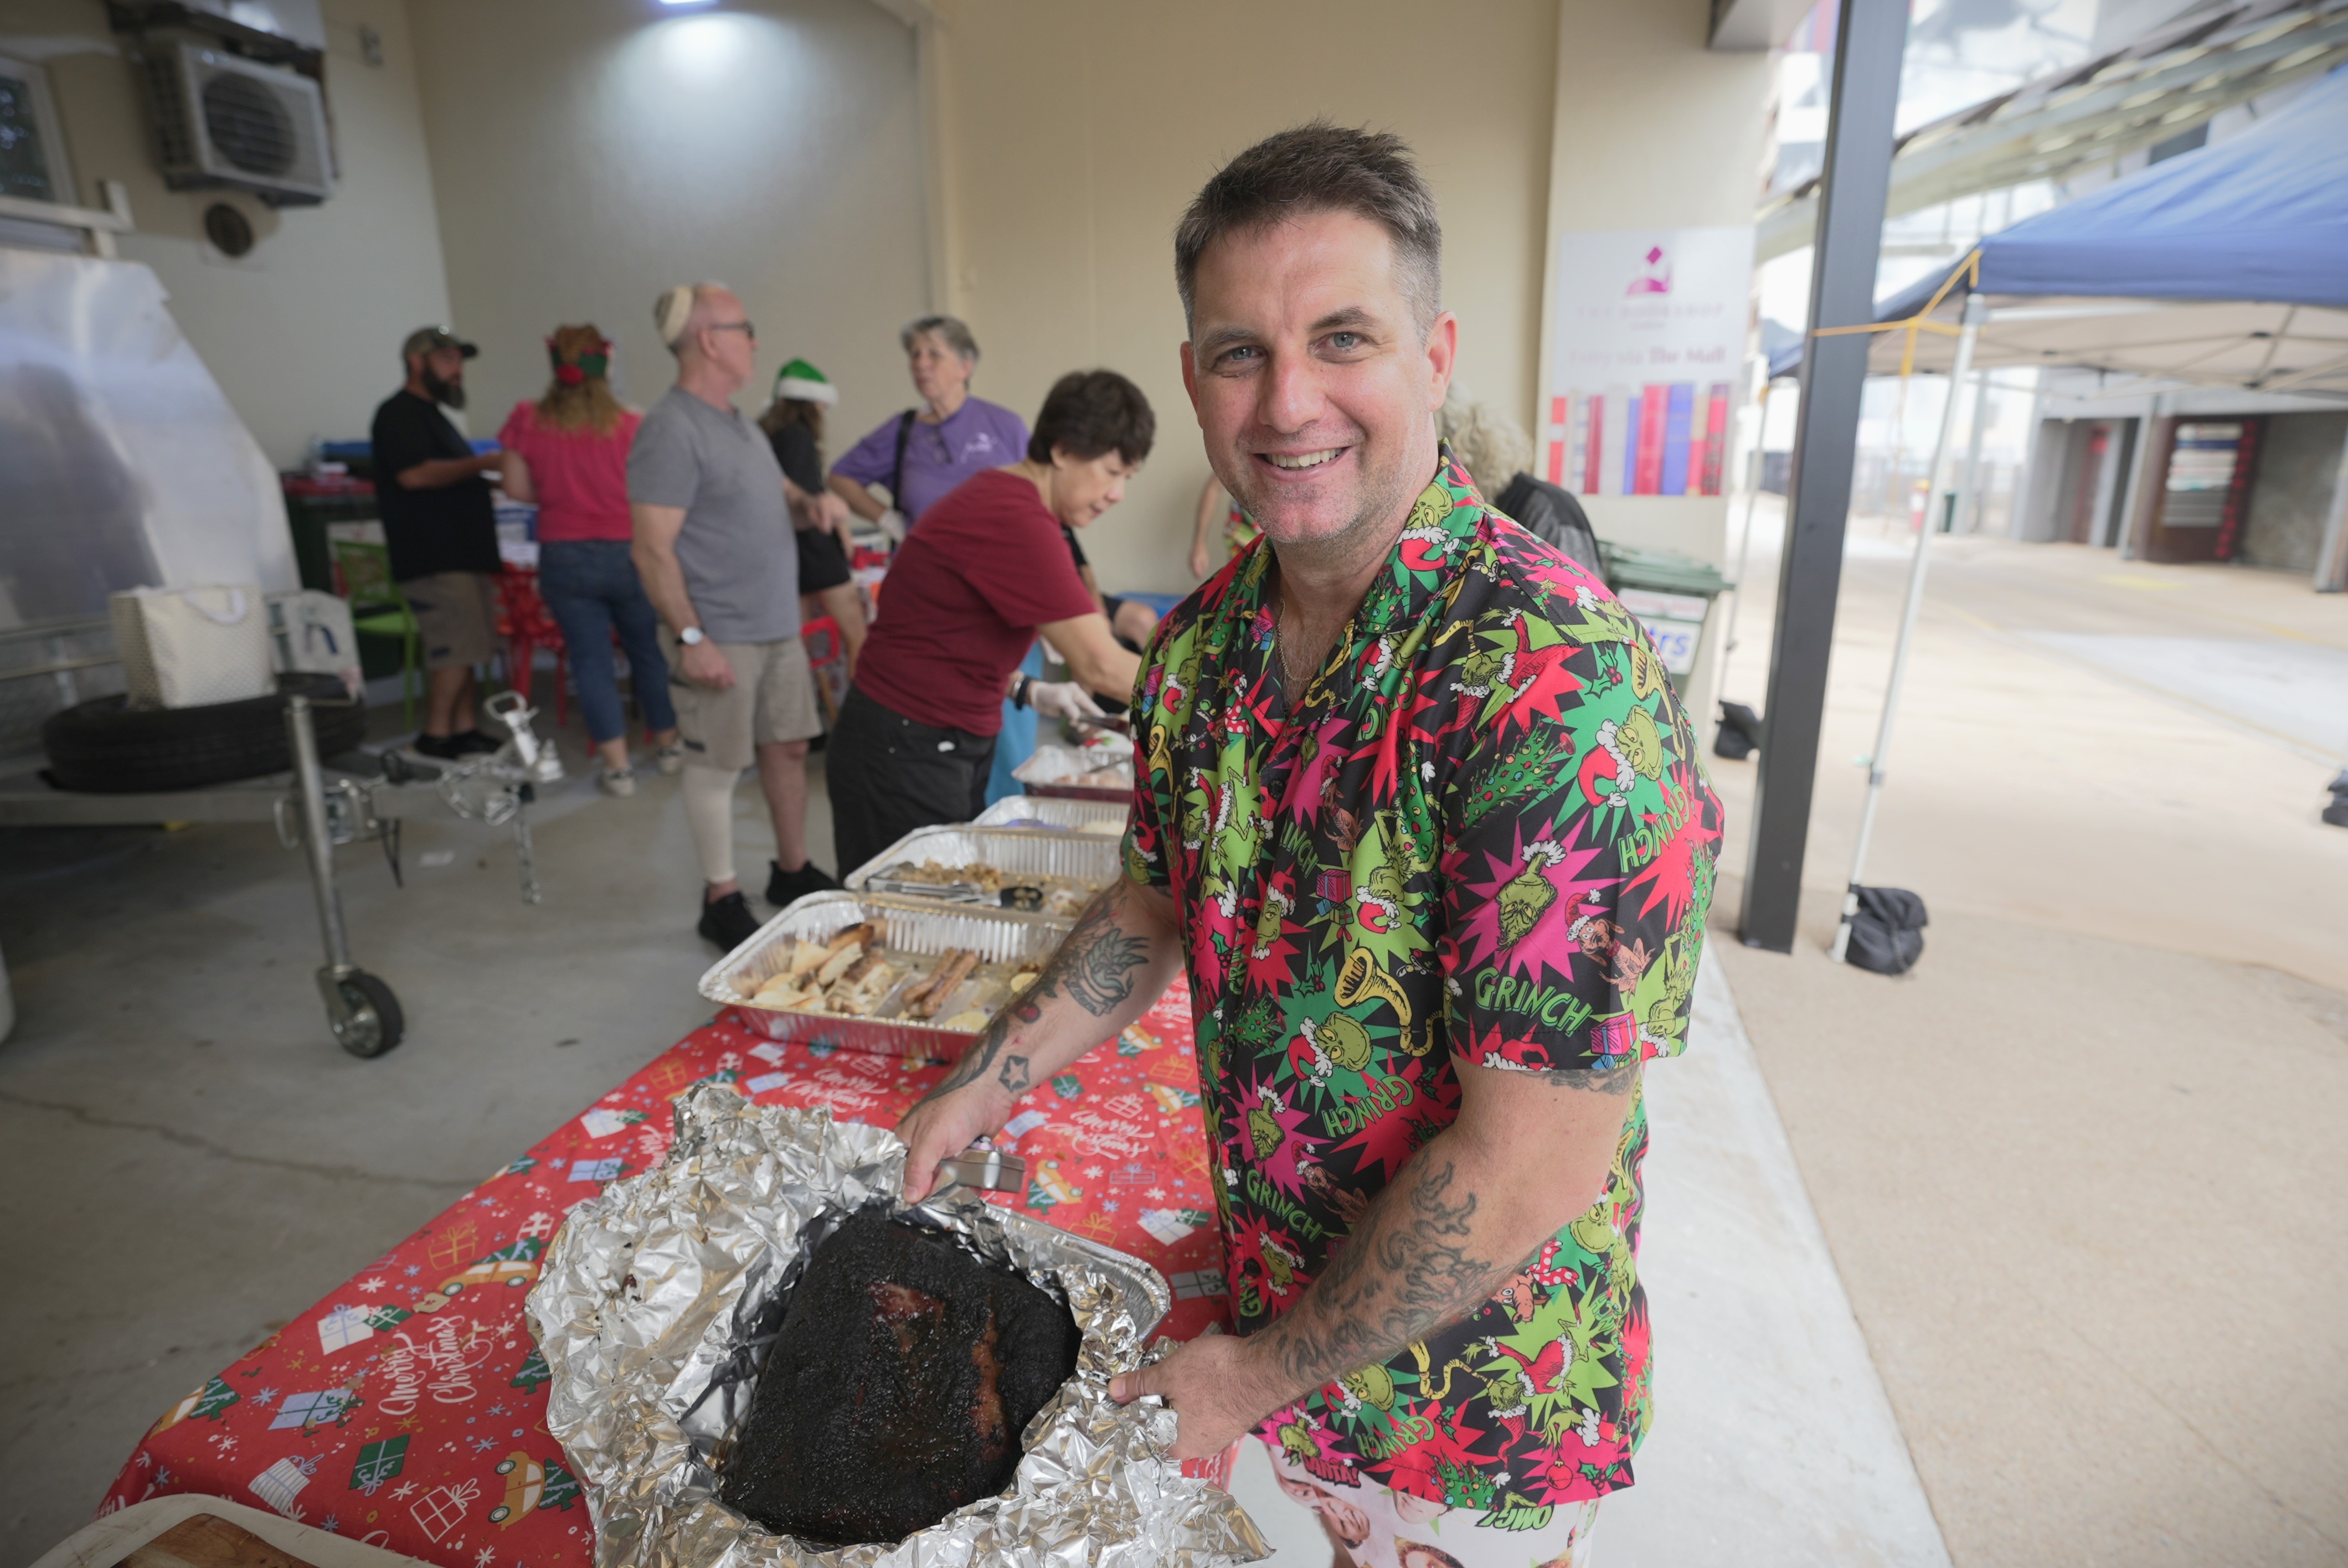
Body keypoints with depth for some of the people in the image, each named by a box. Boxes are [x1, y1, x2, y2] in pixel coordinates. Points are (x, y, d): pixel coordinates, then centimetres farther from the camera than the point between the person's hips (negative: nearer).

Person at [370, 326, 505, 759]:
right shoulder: (399, 413, -7)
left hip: (462, 553, 10)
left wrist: (484, 476, 17)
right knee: (454, 648, -12)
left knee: (464, 648, 8)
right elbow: (414, 475, -21)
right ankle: (436, 735, -5)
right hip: (433, 557, -10)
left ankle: (463, 728, 12)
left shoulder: (430, 415, 25)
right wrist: (480, 464, -17)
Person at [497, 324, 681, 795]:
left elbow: (517, 488, 0)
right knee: (649, 651, 15)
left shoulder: (527, 421, -4)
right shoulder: (632, 426, -10)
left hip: (564, 557, 1)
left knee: (590, 658, 6)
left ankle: (617, 765, 5)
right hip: (628, 554, -1)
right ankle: (667, 745, 29)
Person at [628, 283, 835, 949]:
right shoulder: (672, 431, -15)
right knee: (717, 767, 3)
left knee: (789, 749, 15)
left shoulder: (740, 423, 14)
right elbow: (653, 550, -18)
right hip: (721, 638, -9)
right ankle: (722, 900, 16)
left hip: (778, 626, 9)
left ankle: (793, 872, 30)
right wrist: (690, 637, -22)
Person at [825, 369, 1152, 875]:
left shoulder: (1001, 495, 8)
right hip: (904, 752, -10)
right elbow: (1102, 666, -25)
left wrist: (1030, 692, 5)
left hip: (961, 746, 10)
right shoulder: (1016, 521, -23)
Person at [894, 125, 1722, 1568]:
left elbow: (1530, 1166, -29)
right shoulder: (1205, 644, -7)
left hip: (1479, 1408, -5)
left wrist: (1261, 1372, -17)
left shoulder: (1559, 688, -31)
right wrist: (989, 1083, 3)